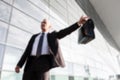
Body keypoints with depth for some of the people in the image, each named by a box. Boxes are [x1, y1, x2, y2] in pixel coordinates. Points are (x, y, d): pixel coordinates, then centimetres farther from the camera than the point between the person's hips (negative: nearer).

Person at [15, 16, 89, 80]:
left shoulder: (52, 35, 18)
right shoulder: (34, 37, 26)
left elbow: (65, 32, 2)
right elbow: (27, 50, 18)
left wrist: (78, 23, -11)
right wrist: (19, 64, 9)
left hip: (44, 62, -3)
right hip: (32, 62, 4)